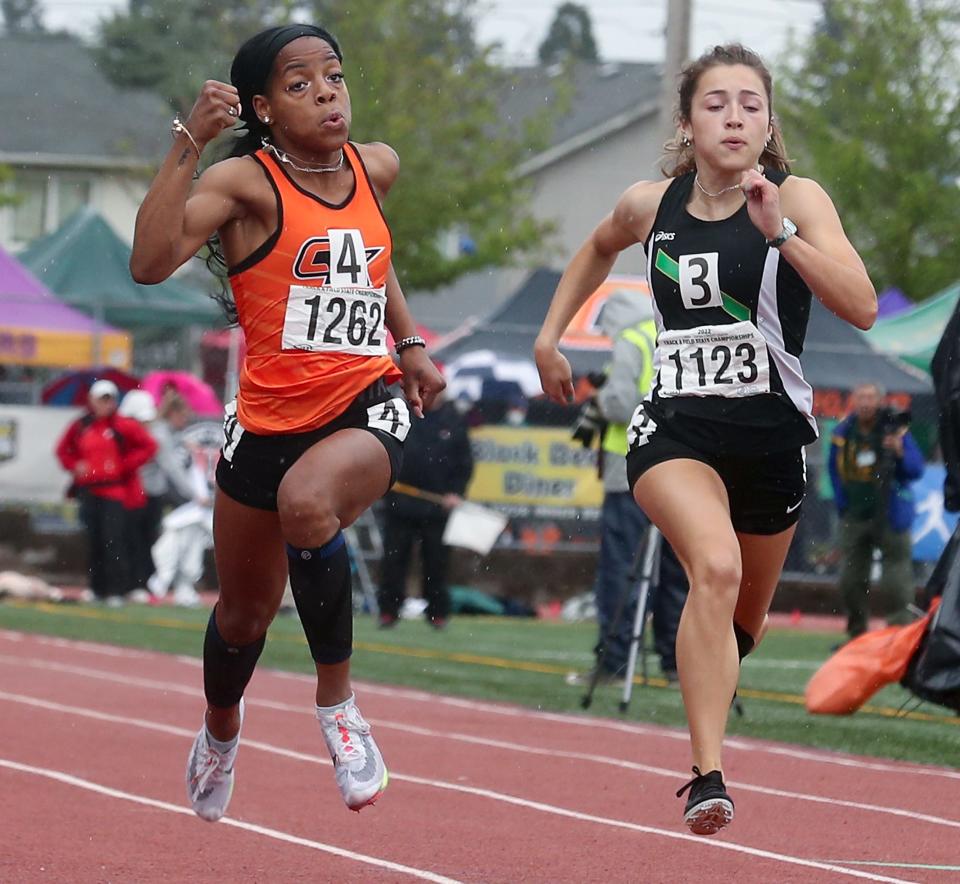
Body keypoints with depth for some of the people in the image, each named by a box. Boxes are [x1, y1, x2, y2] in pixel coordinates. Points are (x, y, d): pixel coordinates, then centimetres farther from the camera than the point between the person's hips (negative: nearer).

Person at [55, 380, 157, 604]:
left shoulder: (124, 426, -3)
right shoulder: (81, 426, 9)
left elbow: (149, 446, -2)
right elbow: (63, 450, 23)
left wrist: (126, 465, -9)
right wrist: (75, 466, 4)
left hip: (115, 491, -5)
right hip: (89, 491, 5)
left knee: (113, 541, -11)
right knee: (93, 541, 7)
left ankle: (116, 591, -9)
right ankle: (97, 588, 15)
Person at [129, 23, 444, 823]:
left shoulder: (377, 166, 4)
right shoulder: (246, 182, -11)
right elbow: (151, 263, -28)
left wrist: (411, 344, 21)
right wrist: (189, 144, -30)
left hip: (369, 407, 1)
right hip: (270, 419, 0)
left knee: (306, 501, -35)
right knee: (245, 613, 17)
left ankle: (336, 697, -18)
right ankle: (221, 733, 51)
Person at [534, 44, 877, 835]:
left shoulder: (796, 200, -8)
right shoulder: (652, 205, 2)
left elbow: (862, 308, -22)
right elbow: (600, 248, 27)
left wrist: (780, 232, -30)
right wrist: (550, 336, 22)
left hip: (771, 435, 1)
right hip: (675, 427, -1)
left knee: (739, 623, 18)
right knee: (716, 567, -30)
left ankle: (702, 731, 51)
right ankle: (708, 776, -34)